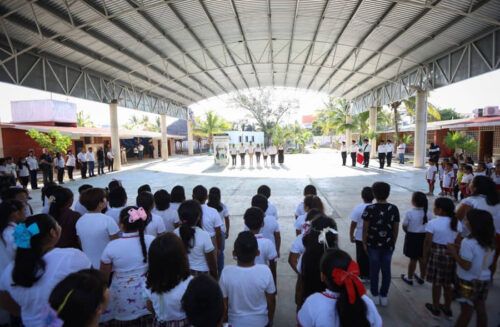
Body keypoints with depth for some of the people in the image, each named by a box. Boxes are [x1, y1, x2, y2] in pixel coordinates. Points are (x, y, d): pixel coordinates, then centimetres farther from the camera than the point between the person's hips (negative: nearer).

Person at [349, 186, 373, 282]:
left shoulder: (358, 208, -17)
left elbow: (353, 224, -13)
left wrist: (351, 235, 0)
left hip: (360, 238, -2)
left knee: (361, 257, 13)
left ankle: (362, 276, 23)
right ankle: (369, 276, 28)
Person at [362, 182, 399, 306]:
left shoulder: (369, 209, -15)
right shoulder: (394, 209, -7)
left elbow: (365, 228, -10)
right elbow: (396, 229, 0)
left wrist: (364, 243, 3)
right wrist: (393, 242, 13)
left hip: (373, 244, -2)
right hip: (388, 245, 2)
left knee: (374, 270, 11)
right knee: (386, 270, 14)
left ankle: (375, 295, 22)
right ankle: (384, 296, 24)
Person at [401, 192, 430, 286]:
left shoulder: (409, 213, -20)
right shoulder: (427, 213, -6)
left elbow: (404, 226, -12)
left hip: (412, 237, -4)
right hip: (424, 237, 4)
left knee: (413, 259, 7)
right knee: (423, 258, 16)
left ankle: (409, 278, 22)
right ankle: (421, 278, 31)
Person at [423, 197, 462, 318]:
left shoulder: (432, 223, -17)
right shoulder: (457, 223, -2)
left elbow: (427, 243, -13)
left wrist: (425, 257, -1)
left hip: (436, 254, -4)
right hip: (452, 255, 5)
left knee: (437, 284, 11)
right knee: (447, 284, 19)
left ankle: (435, 308, 26)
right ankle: (447, 309, 33)